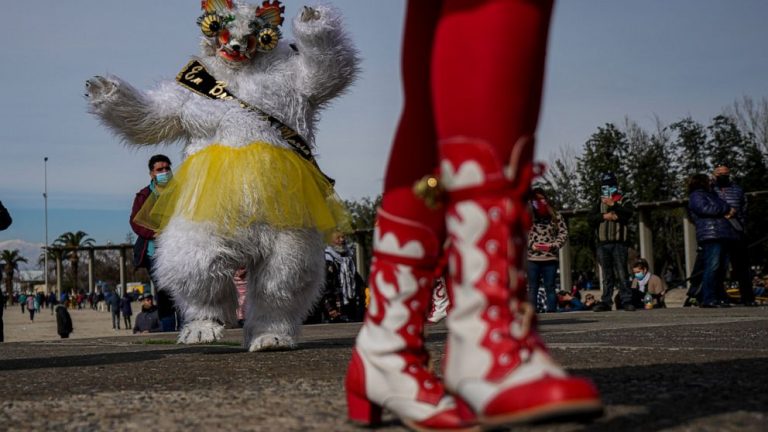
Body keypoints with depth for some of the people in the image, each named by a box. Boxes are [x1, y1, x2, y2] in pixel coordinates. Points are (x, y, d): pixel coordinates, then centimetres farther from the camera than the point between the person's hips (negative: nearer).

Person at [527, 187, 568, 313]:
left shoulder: (555, 216, 5)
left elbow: (563, 232, 5)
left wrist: (554, 245, -9)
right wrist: (531, 245, -11)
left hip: (550, 257, 0)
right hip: (532, 258, 0)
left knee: (550, 287, 5)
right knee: (532, 288, 4)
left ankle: (552, 311, 9)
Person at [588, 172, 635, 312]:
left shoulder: (623, 201, 9)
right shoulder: (599, 203, 18)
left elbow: (629, 213, -12)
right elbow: (590, 218, 6)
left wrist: (613, 205, -19)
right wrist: (604, 216, -8)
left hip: (618, 243, -3)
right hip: (602, 244, 3)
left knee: (621, 273, -8)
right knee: (607, 275, 5)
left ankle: (626, 300, -8)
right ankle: (606, 302, 6)